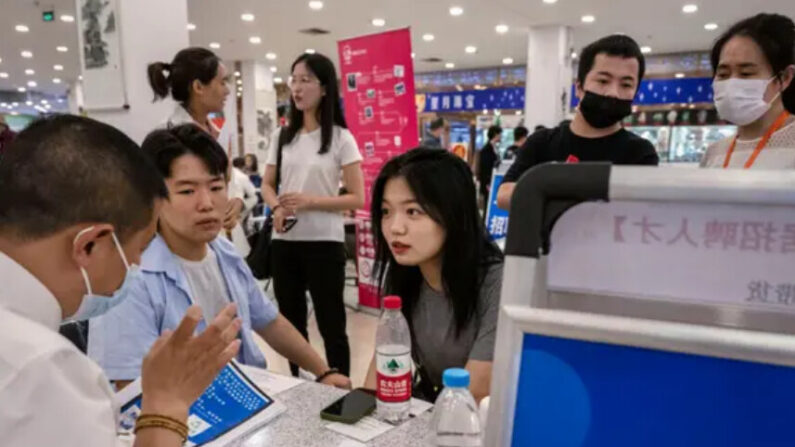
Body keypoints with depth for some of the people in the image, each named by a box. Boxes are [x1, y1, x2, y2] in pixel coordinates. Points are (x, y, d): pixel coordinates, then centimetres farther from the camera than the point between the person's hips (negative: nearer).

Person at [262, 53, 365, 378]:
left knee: (330, 324, 3)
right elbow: (267, 185, 16)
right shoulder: (283, 137, 10)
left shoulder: (341, 138, -4)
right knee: (292, 322, 16)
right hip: (284, 242, 5)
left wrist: (310, 201, -20)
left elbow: (357, 198, -7)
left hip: (324, 242, -5)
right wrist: (277, 209, -7)